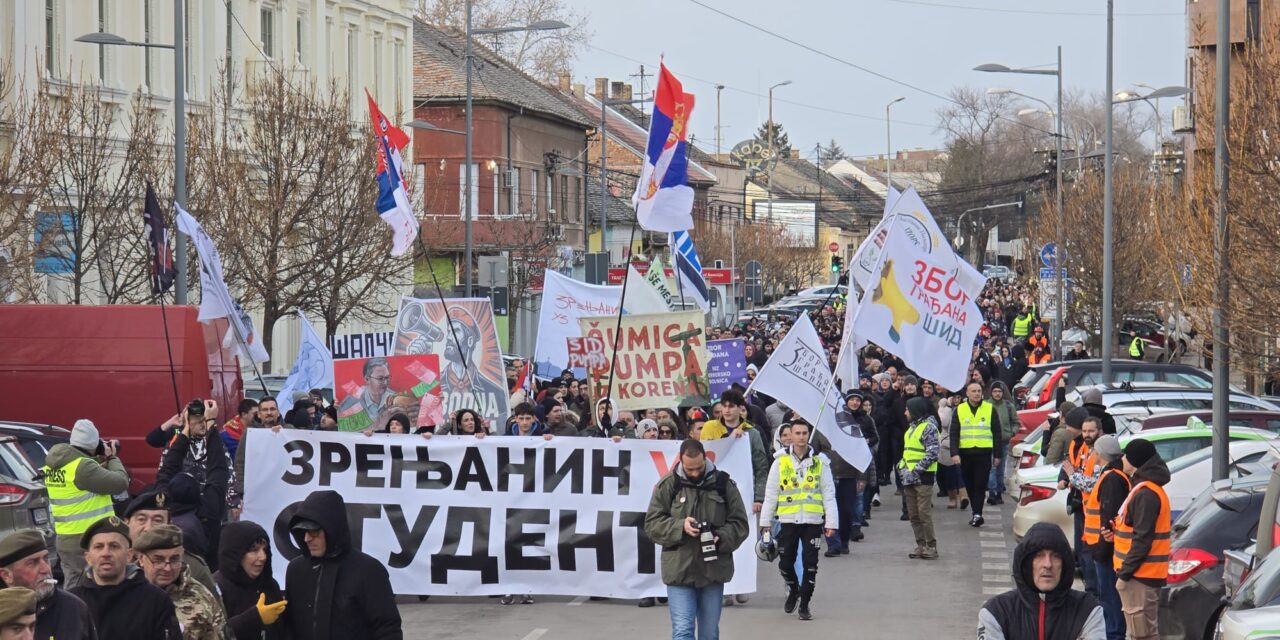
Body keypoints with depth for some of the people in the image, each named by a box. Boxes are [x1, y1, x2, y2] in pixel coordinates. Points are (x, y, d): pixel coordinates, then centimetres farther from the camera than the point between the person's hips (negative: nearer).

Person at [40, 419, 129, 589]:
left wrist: (100, 461, 13)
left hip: (65, 539, 9)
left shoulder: (53, 465, 8)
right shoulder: (83, 466, -19)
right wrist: (112, 458, 0)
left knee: (71, 590, 13)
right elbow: (121, 483, -16)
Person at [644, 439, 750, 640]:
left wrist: (721, 538, -15)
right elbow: (652, 524, 1)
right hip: (679, 571, -2)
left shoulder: (724, 484, 2)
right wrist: (680, 526, -17)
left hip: (714, 570, 2)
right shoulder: (667, 485, -1)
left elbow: (740, 524, 5)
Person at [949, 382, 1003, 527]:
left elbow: (997, 433, 7)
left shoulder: (990, 409, 4)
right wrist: (954, 453, -7)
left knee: (980, 485, -9)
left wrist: (997, 454, 3)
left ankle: (977, 514, -12)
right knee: (970, 485, 8)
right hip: (965, 453, 2)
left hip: (984, 453, -2)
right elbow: (954, 433, 4)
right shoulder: (959, 410, 7)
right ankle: (977, 513, 17)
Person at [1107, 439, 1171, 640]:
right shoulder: (1150, 488, 16)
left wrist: (1124, 573, -19)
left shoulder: (1145, 494, -18)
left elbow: (1142, 540, -21)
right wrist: (1117, 533, 7)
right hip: (1145, 573, 11)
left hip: (1140, 574, -11)